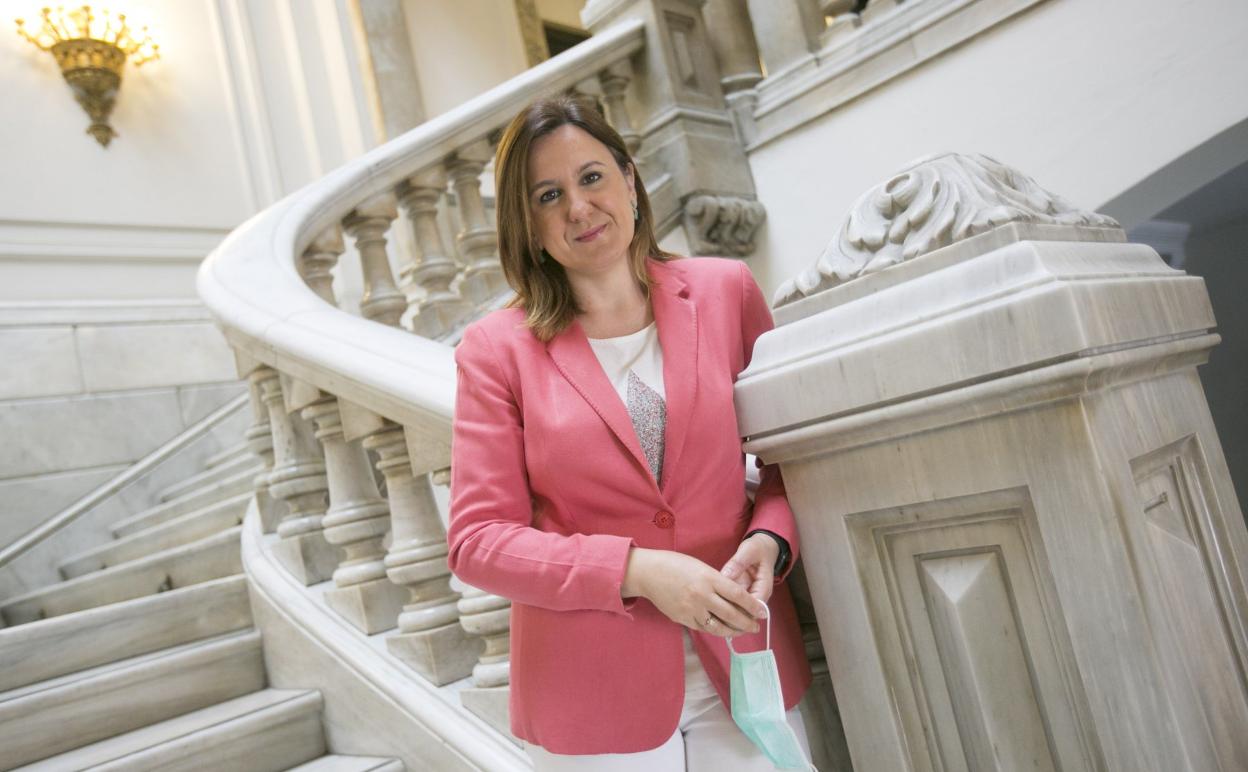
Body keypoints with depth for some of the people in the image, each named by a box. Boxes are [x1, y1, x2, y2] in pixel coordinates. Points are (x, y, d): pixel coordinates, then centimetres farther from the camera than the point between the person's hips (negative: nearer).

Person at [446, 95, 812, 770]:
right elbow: (478, 541, -8)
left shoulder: (726, 291, -1)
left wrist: (769, 539, -11)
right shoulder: (497, 350, -6)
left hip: (745, 667, 2)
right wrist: (635, 570, -19)